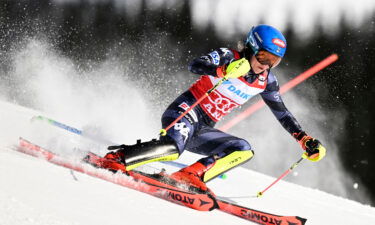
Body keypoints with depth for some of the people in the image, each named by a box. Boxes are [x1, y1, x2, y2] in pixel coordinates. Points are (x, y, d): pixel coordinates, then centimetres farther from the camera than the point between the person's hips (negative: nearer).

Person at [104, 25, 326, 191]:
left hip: (204, 129, 7)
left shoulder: (266, 80, 8)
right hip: (185, 113, -7)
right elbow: (195, 65, -26)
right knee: (173, 147, -35)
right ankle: (113, 158, -27)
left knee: (244, 150, -14)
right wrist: (223, 70, -45)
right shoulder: (228, 57, -10)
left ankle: (191, 175, -25)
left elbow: (282, 113, 18)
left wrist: (304, 139, 9)